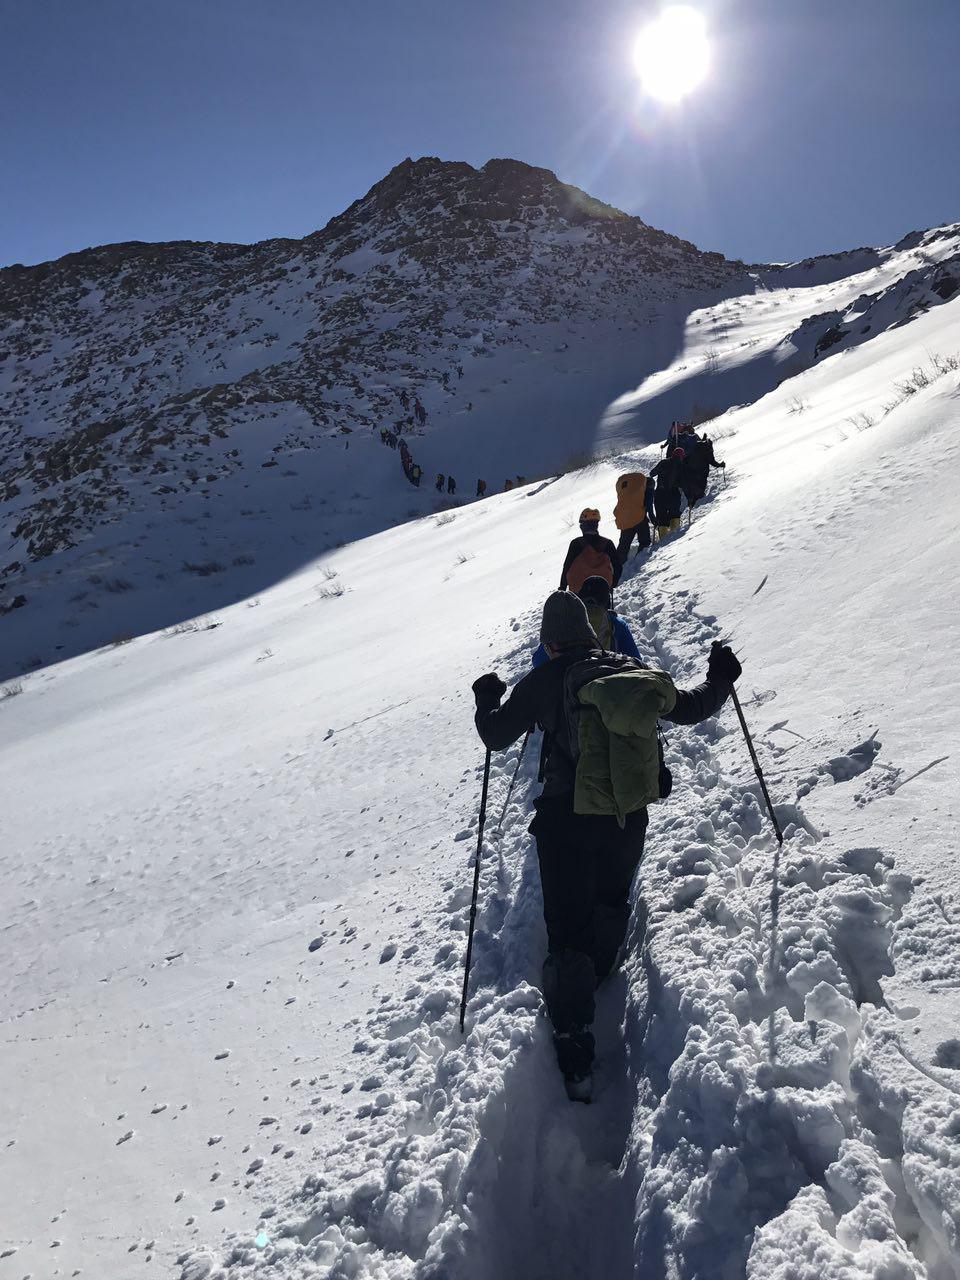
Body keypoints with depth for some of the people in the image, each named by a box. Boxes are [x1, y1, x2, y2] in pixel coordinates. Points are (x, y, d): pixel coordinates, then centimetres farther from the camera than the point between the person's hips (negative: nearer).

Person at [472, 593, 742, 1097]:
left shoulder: (543, 682, -7)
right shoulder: (630, 669, 2)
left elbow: (495, 737, 0)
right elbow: (690, 709, 10)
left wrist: (486, 701, 20)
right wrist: (720, 679, 29)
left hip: (567, 819, -3)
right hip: (629, 816, 3)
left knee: (567, 928, 5)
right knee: (612, 902, 28)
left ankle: (573, 1046, 2)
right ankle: (599, 976, 49)